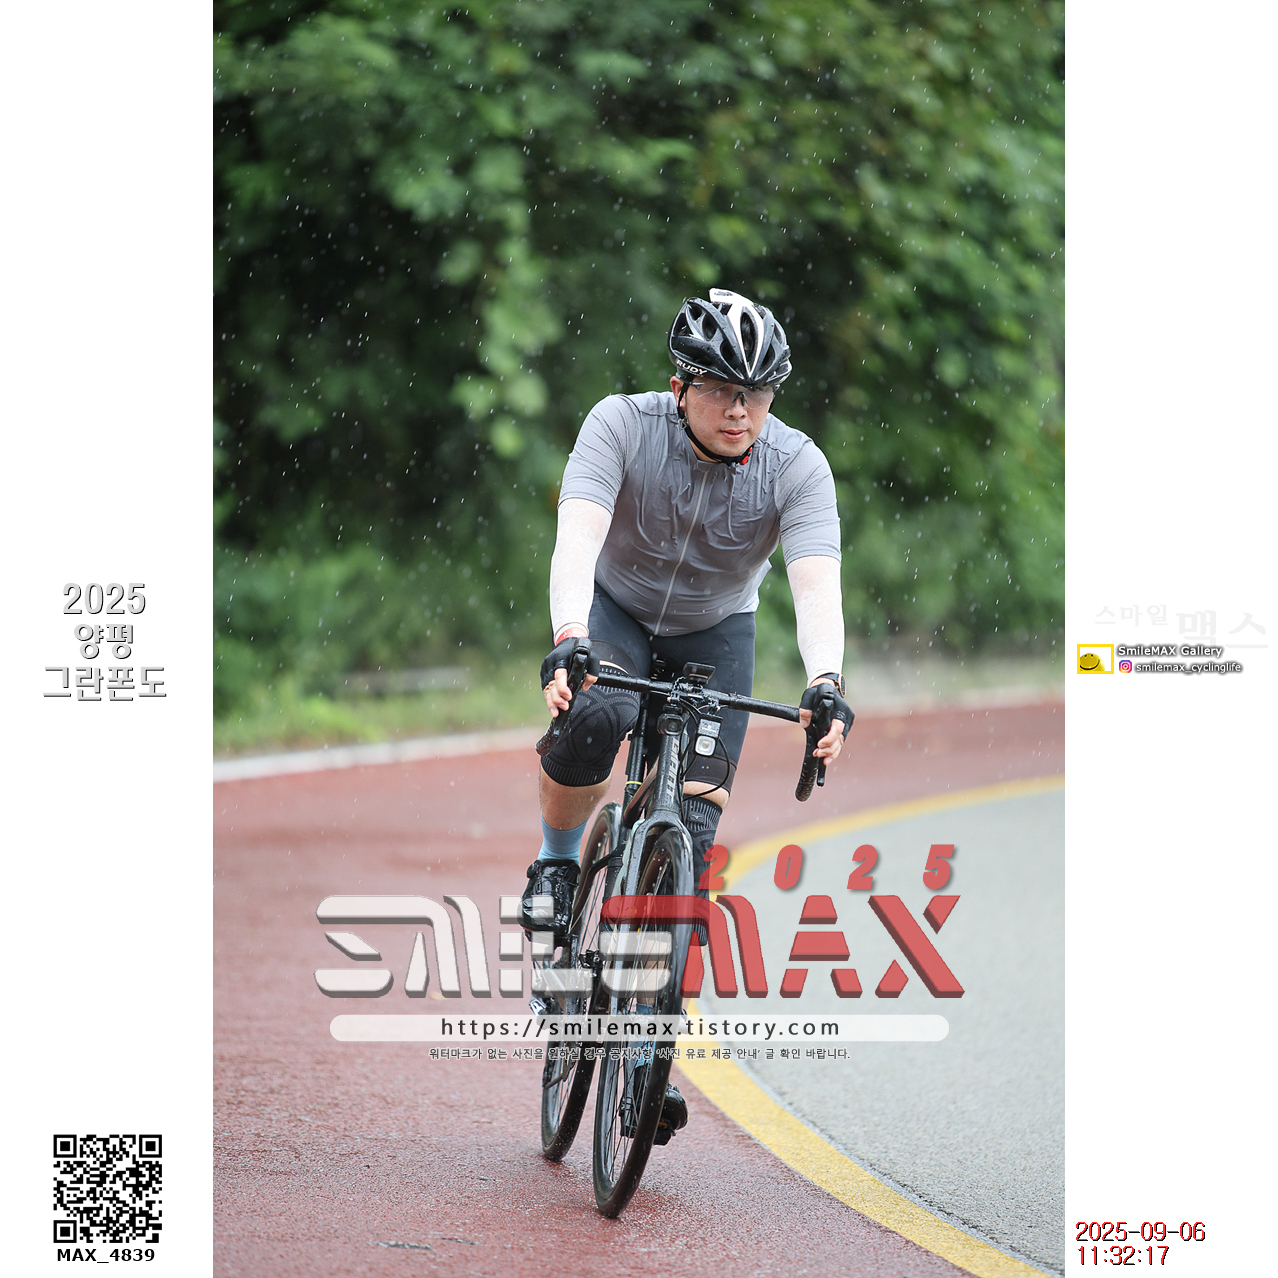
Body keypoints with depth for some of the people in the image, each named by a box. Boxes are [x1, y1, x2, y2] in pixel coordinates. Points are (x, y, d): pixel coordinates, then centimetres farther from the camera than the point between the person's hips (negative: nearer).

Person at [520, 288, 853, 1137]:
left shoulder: (798, 466, -23)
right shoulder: (621, 426, -26)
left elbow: (817, 583, -35)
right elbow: (578, 537, -38)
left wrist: (826, 686, -53)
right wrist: (568, 644, -55)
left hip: (715, 634, 2)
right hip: (614, 611, -2)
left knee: (691, 832, -10)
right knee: (595, 718, -36)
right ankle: (558, 863, -5)